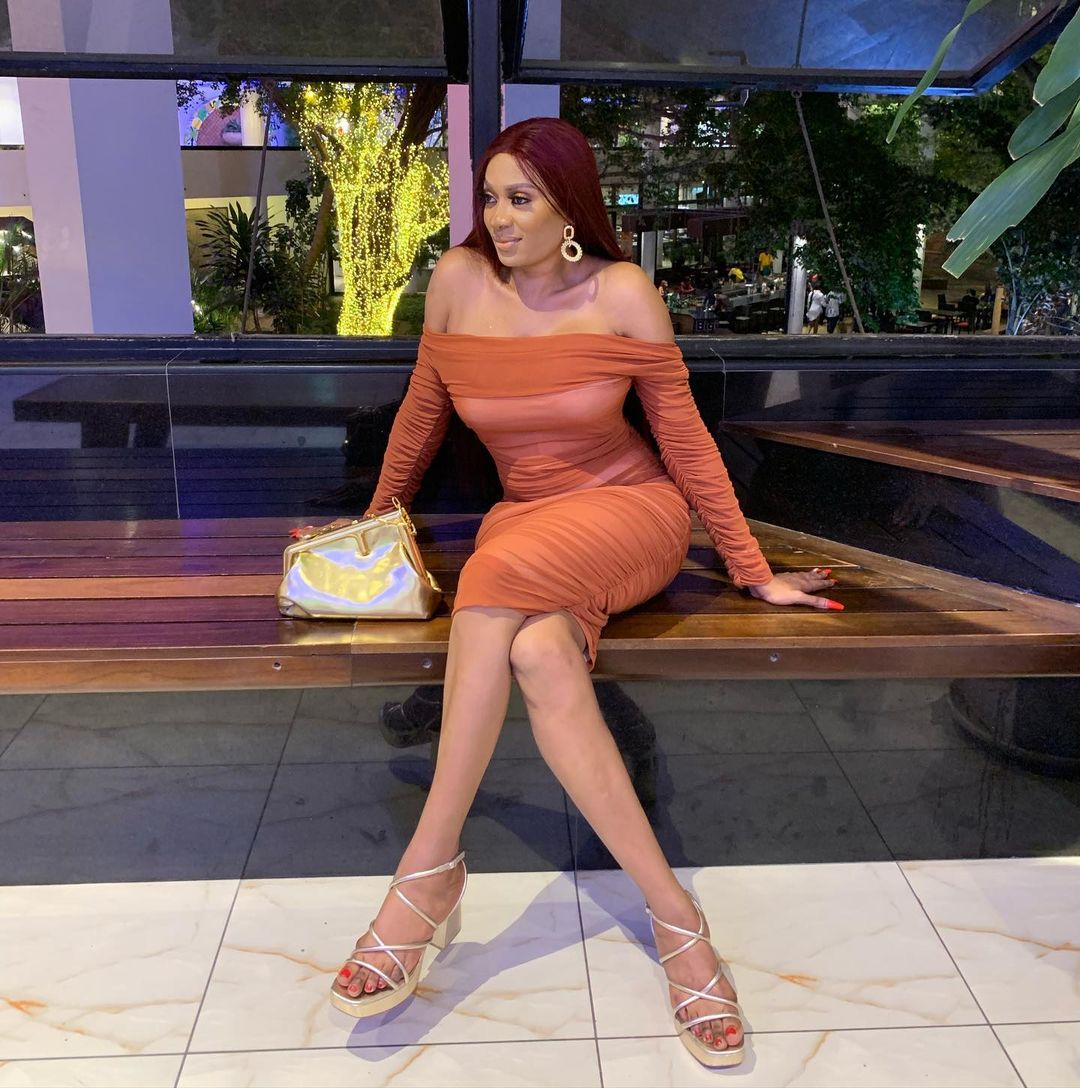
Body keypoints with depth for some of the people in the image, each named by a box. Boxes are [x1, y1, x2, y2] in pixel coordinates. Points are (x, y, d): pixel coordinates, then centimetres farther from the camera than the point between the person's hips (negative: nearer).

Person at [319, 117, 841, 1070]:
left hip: (632, 510, -3)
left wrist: (753, 571, -2)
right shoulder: (459, 279, -2)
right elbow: (423, 412, 11)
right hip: (524, 518, 3)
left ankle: (430, 872, -24)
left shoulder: (622, 292, -9)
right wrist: (375, 521, 20)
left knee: (500, 575, -35)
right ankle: (674, 915, -23)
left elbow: (684, 436, -3)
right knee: (541, 655, -32)